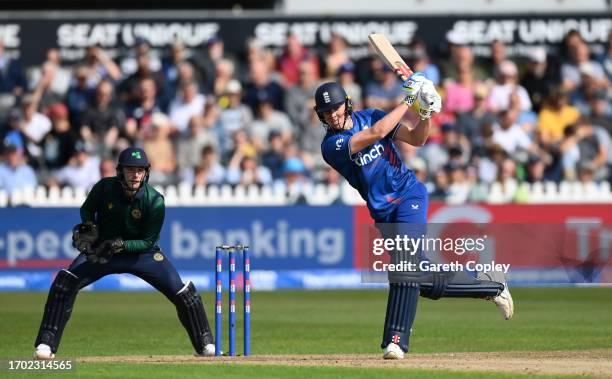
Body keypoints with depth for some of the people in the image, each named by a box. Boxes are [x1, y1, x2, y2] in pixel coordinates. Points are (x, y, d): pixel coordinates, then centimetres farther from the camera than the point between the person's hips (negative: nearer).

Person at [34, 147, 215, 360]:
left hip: (142, 252, -1)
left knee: (184, 293, -12)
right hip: (102, 249, 1)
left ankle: (205, 345, 9)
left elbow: (148, 241, -16)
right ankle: (46, 345, -18)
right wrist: (88, 226, -18)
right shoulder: (105, 188, -17)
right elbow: (87, 209, 4)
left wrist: (121, 245, -31)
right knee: (65, 282, -23)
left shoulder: (154, 201, -21)